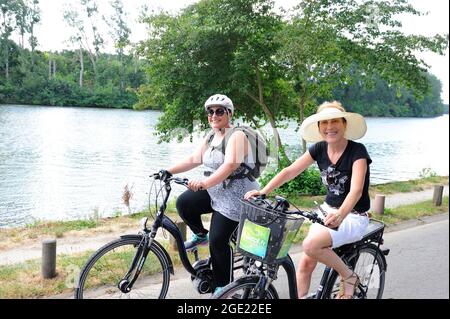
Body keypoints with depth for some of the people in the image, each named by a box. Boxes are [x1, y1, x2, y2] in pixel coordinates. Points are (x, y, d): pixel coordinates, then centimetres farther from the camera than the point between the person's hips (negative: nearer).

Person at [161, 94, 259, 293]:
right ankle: (200, 235, 14)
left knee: (218, 240, -8)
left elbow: (230, 165, -31)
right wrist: (169, 171, -5)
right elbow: (194, 159, 8)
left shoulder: (236, 136, -16)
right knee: (184, 202, -12)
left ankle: (223, 286, 11)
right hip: (214, 191, 8)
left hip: (235, 196, -8)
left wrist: (205, 183, -43)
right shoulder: (210, 138, 11)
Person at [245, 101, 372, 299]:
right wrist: (262, 192, -18)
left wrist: (340, 215, -49)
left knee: (311, 245, -28)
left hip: (353, 217, -6)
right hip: (327, 211, 6)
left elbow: (356, 190, -31)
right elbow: (290, 171, -6)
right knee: (305, 263, -4)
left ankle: (348, 277, -3)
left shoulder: (357, 151, -18)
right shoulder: (319, 149, -2)